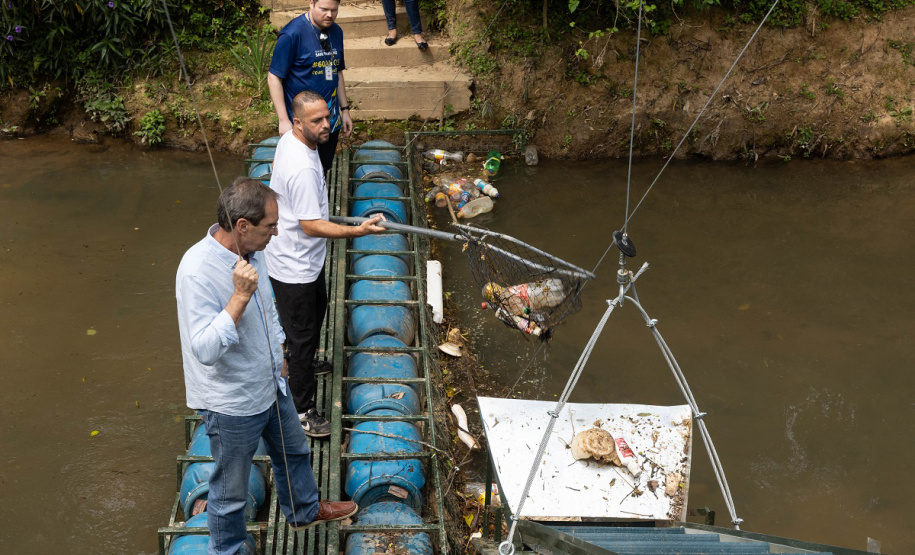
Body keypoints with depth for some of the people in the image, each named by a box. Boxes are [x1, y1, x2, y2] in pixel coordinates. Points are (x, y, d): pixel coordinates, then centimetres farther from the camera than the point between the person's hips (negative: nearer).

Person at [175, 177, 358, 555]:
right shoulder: (197, 272, -32)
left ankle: (305, 510, 57)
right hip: (231, 404, -8)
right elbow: (204, 350, -36)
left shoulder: (250, 250, -5)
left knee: (294, 451, 30)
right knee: (230, 491, 13)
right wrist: (240, 296, -40)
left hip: (270, 385, 9)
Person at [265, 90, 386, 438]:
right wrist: (359, 230, -38)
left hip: (305, 258, 11)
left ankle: (302, 364, 56)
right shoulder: (302, 168, -34)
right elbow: (311, 226, -33)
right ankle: (302, 412, 16)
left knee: (317, 309, 31)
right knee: (302, 334, 2)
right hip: (294, 269, -11)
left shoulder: (290, 141, -3)